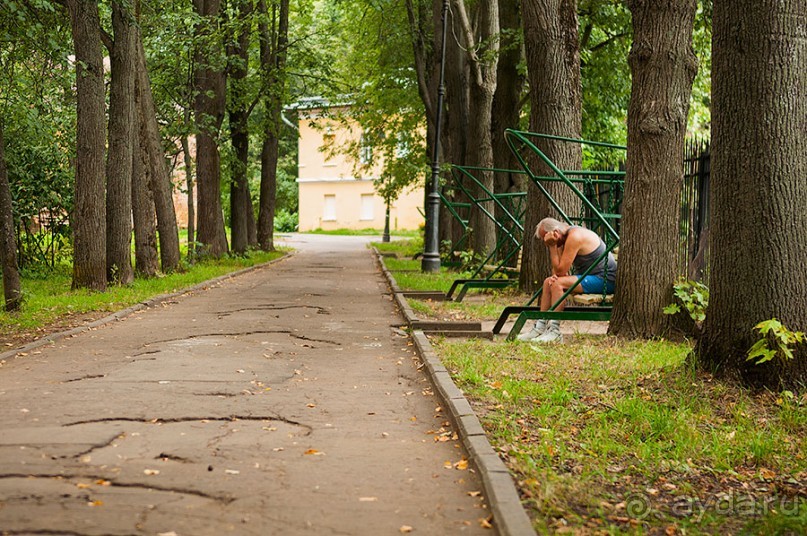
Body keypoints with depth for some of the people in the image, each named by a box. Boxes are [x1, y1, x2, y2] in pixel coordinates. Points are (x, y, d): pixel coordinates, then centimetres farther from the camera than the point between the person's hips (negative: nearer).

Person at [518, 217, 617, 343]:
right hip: (591, 277, 10)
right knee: (548, 282, 5)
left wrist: (552, 246, -17)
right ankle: (540, 327, 4)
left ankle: (554, 331, -22)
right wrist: (555, 275, -12)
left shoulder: (575, 237, -21)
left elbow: (561, 270, -22)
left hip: (606, 279, -10)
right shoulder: (564, 239, 10)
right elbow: (558, 269, 10)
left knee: (557, 284, -23)